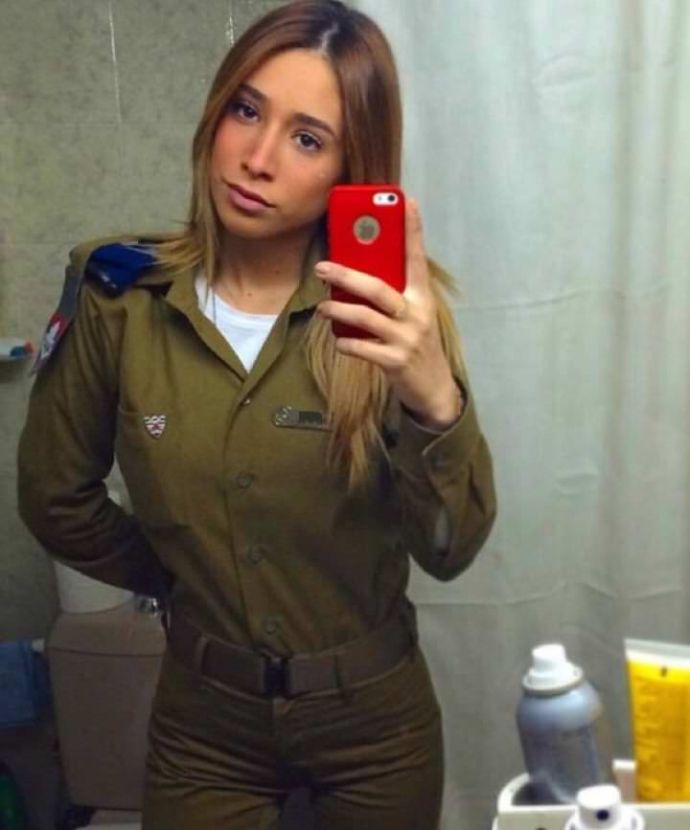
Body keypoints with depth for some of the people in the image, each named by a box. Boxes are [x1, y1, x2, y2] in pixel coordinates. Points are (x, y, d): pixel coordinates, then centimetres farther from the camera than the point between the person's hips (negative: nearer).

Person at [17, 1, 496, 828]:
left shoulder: (390, 308, -14)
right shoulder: (119, 296, -12)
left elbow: (450, 549, -20)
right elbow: (56, 498, 2)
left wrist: (436, 399, -37)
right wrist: (184, 581, 8)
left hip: (373, 714, 0)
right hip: (203, 715, 0)